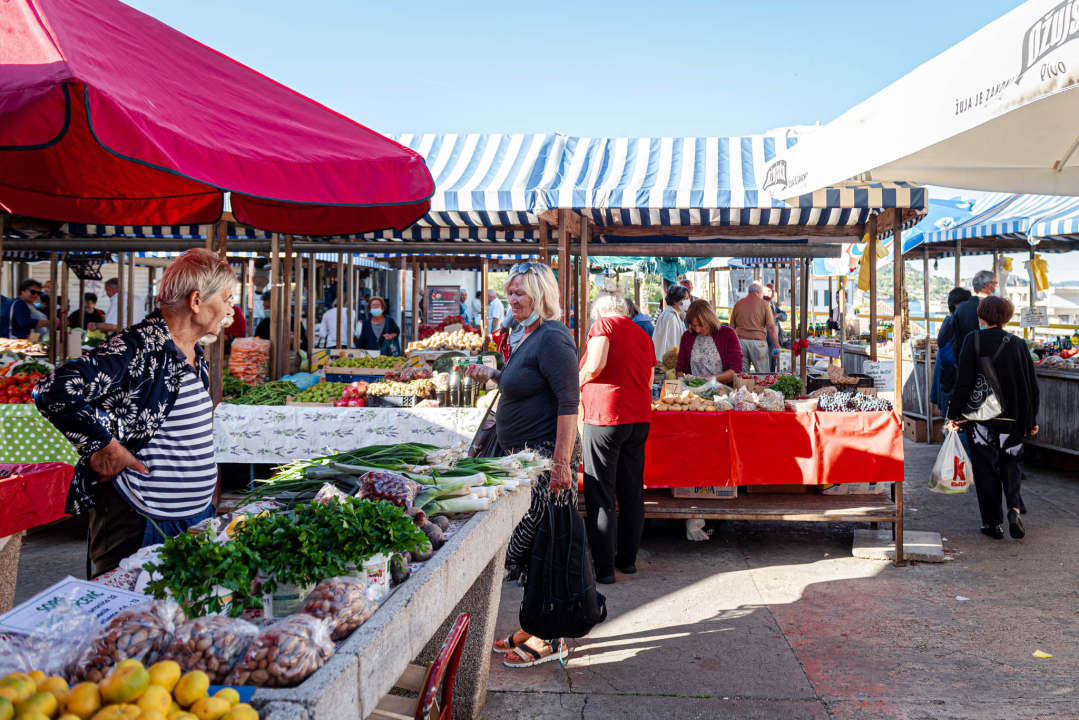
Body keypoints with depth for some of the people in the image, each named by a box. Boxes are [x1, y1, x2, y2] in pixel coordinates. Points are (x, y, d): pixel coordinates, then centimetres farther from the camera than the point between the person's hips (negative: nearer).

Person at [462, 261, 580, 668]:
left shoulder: (552, 338, -16)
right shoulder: (531, 336, 16)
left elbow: (568, 401, -22)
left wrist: (561, 462, -25)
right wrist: (494, 376, 14)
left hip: (548, 455, -10)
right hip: (528, 455, 10)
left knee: (538, 548, -4)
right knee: (535, 546, 16)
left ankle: (548, 639, 7)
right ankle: (534, 630, 27)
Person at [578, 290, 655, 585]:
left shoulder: (604, 323, -5)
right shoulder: (643, 335, 16)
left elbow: (595, 365, -19)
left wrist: (579, 384, -1)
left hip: (605, 416, -7)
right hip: (639, 417, 7)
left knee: (600, 495, -1)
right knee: (632, 491, 14)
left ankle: (604, 568, 1)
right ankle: (628, 559, 23)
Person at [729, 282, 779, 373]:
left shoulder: (738, 304, 12)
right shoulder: (764, 304, 2)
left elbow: (732, 326, 13)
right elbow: (771, 327, -3)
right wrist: (777, 345, 0)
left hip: (740, 341, 3)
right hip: (758, 341, -3)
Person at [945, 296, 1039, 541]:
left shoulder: (974, 340, -8)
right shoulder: (1018, 344, 1)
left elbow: (964, 381, -12)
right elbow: (1032, 385, 5)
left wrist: (954, 414, -5)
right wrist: (1032, 419, 15)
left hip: (981, 417, -2)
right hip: (1013, 417, 2)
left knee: (986, 468, 6)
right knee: (1012, 462, 17)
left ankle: (993, 523, 9)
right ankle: (1014, 508, -5)